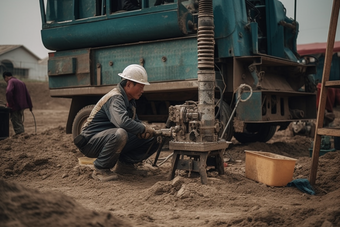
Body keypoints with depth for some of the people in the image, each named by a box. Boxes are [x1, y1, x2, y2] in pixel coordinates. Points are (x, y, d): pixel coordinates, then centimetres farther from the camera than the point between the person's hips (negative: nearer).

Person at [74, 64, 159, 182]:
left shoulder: (130, 100, 8)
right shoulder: (115, 98, -23)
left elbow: (136, 122, 15)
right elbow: (123, 122, -40)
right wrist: (146, 129, -26)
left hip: (111, 139, 9)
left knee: (153, 140, 1)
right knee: (119, 134, -42)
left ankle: (125, 164, 9)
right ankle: (100, 170, -21)